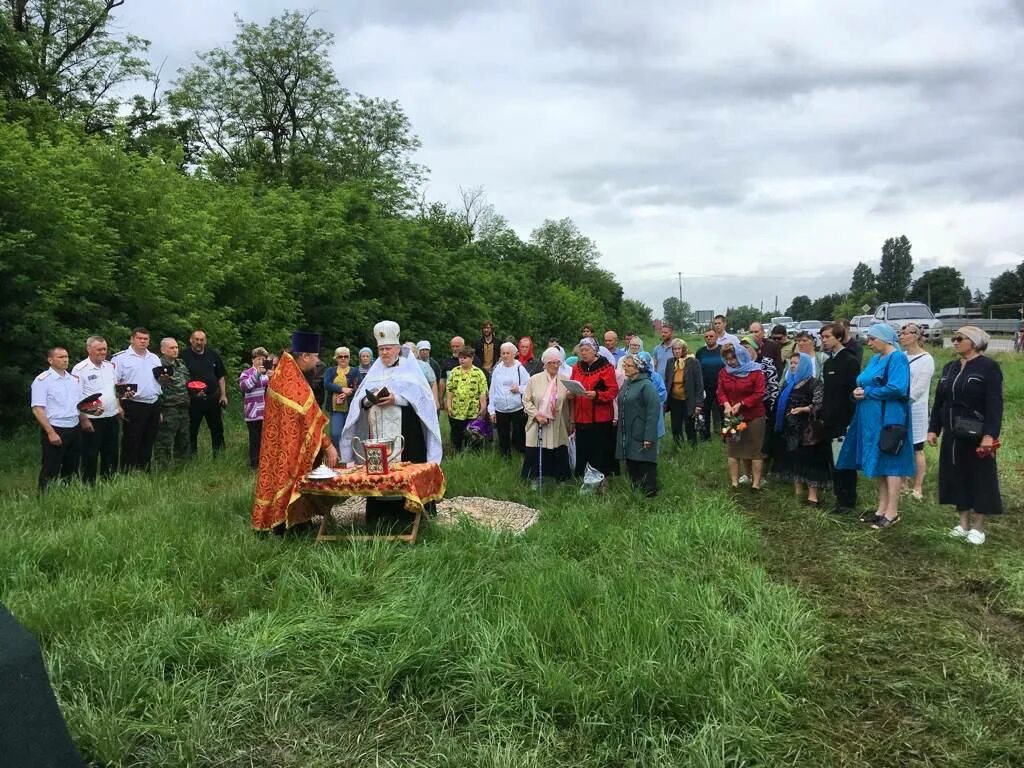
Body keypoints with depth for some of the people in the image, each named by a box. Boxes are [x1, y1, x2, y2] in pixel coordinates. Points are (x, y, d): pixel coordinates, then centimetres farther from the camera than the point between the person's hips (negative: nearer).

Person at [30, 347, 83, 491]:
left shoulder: (74, 379, 11)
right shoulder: (43, 380, -9)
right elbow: (37, 409, -13)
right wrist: (51, 432, -19)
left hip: (75, 429, 6)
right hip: (55, 430, -6)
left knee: (71, 469, 13)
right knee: (51, 472, -1)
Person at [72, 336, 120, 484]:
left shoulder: (110, 366, 9)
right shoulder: (80, 369, -11)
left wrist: (119, 407, 12)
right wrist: (84, 419, -16)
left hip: (112, 417, 6)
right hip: (92, 420, -6)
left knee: (111, 454, 14)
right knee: (90, 455, 2)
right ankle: (88, 485, 13)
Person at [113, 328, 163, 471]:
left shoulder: (155, 358, 16)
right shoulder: (121, 358, -4)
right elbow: (114, 383, -8)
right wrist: (123, 392, -26)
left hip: (154, 405, 6)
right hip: (133, 406, -6)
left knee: (148, 442, 12)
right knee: (131, 443, -1)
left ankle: (145, 472, 22)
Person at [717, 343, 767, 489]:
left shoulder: (755, 371, -11)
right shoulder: (724, 372, 3)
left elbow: (759, 394, -14)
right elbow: (721, 392, 3)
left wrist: (740, 404, -20)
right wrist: (726, 404, -17)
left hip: (753, 417, -4)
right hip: (732, 417, 4)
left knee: (755, 451, 1)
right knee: (733, 450, 7)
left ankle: (756, 484, 4)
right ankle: (734, 483, 13)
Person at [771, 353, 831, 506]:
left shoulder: (815, 383, -7)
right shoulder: (790, 384, 15)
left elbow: (818, 405, -15)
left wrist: (802, 409, -29)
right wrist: (779, 423, 17)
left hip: (808, 429, -7)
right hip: (791, 429, 8)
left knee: (810, 459, -7)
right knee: (794, 459, 9)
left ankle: (813, 496, -4)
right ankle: (798, 492, 18)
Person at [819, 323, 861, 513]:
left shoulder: (849, 361, -11)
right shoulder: (828, 363, 15)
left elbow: (854, 391, -15)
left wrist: (850, 421, -18)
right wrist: (823, 415, 14)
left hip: (844, 421, -8)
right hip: (831, 422, 8)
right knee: (835, 462, 12)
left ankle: (848, 501, 6)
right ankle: (840, 498, 21)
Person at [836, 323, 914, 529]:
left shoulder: (897, 358, -12)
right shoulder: (875, 359, 15)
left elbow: (897, 388, -22)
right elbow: (864, 382, 20)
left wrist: (867, 393, -13)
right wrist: (860, 390, -4)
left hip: (889, 418, -9)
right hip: (872, 418, 9)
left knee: (890, 462, -3)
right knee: (879, 463, 12)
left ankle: (892, 512, 4)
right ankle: (882, 508, 20)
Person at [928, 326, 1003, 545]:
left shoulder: (989, 367, -9)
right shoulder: (950, 368, 11)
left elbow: (994, 404, -16)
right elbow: (939, 401, 14)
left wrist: (989, 434, -23)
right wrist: (933, 429, 9)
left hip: (977, 435, -6)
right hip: (953, 435, 6)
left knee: (979, 479, 3)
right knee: (957, 477, 11)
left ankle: (978, 527, 13)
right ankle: (963, 522, 22)